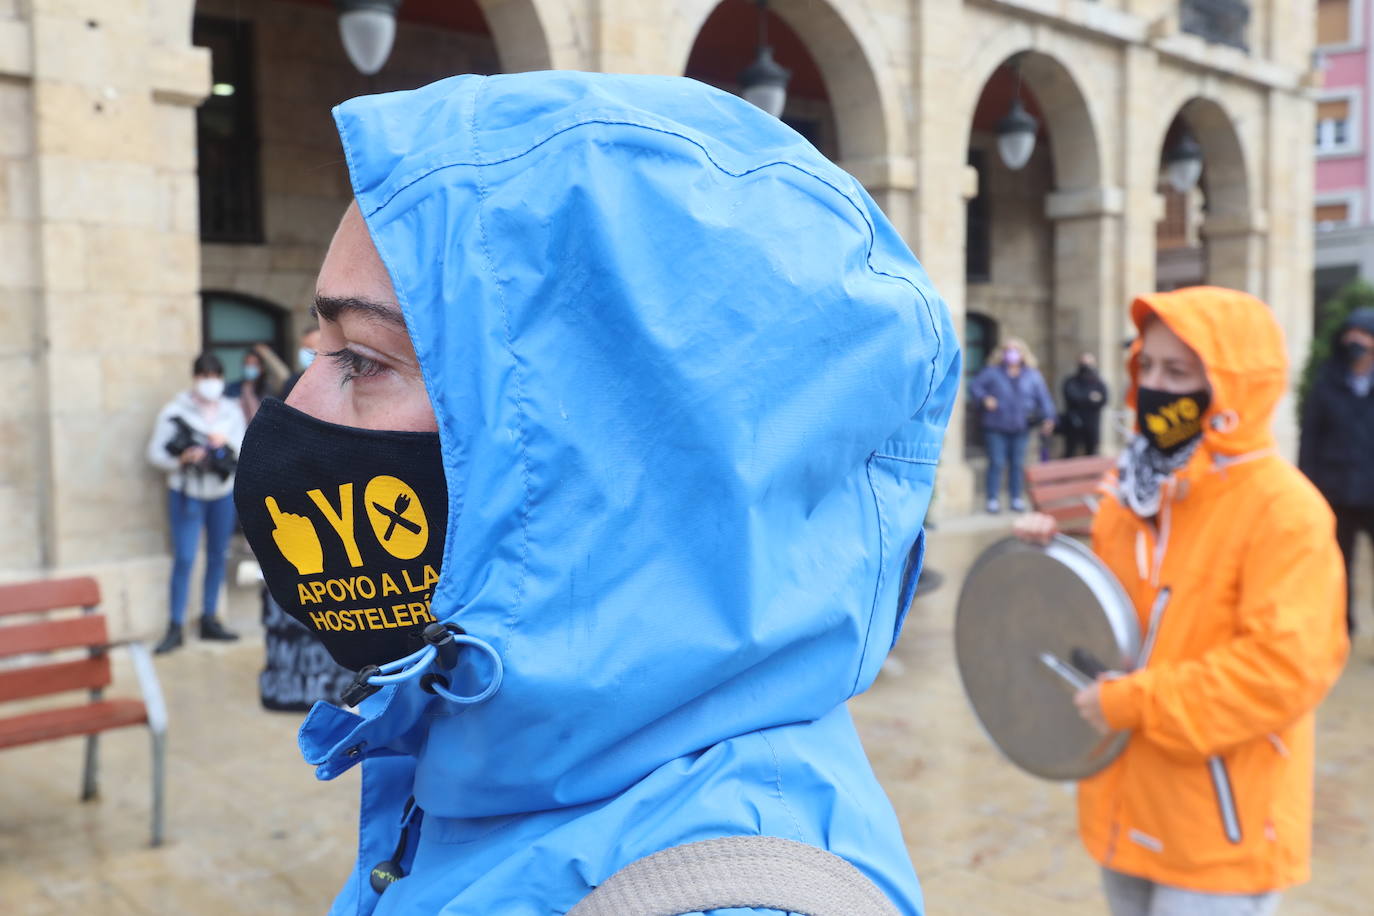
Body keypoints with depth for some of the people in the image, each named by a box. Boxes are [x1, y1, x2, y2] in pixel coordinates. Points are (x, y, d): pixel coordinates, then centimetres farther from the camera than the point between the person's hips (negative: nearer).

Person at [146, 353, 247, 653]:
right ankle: (175, 628, 0)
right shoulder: (176, 411, -6)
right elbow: (156, 452, -7)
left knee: (217, 557, 10)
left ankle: (209, 620, 21)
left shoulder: (232, 411, 6)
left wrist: (227, 443, -15)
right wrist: (181, 459, -24)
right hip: (187, 495, -4)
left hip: (223, 494, 4)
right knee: (184, 559, -7)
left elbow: (243, 451, 5)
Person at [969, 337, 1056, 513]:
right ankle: (993, 499, 5)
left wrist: (1048, 418, -5)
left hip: (1020, 428, 2)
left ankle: (1016, 499, 18)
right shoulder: (992, 372, 1)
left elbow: (1043, 397, 6)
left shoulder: (1033, 375, 6)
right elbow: (974, 386, 4)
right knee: (996, 463, -3)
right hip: (996, 428, -2)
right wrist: (984, 399, -14)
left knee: (1018, 464, 7)